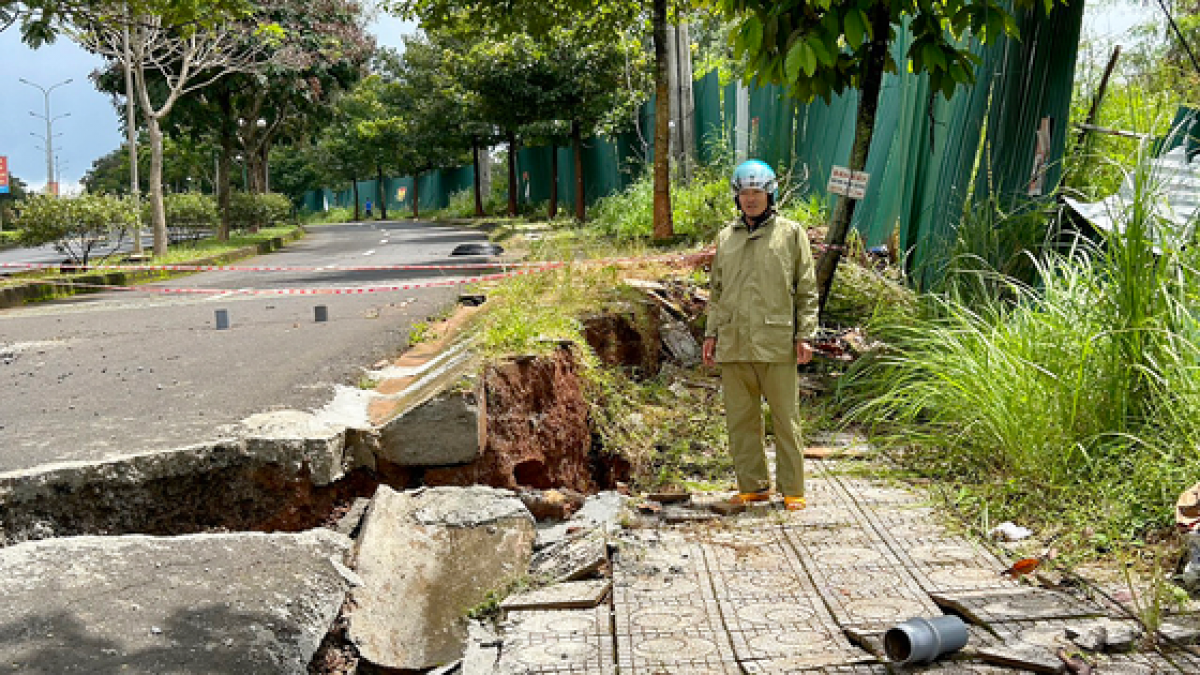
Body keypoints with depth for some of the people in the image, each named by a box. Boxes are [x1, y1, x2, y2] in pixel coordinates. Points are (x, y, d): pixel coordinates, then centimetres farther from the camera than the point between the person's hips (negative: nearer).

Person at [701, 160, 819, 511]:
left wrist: (805, 335, -3)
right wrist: (711, 333, 12)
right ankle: (753, 485, 19)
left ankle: (792, 489, 13)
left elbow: (806, 289, 4)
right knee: (741, 419, 7)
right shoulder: (726, 237, 15)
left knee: (785, 419, 2)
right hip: (733, 345, 4)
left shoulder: (791, 233, 5)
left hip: (777, 343, -3)